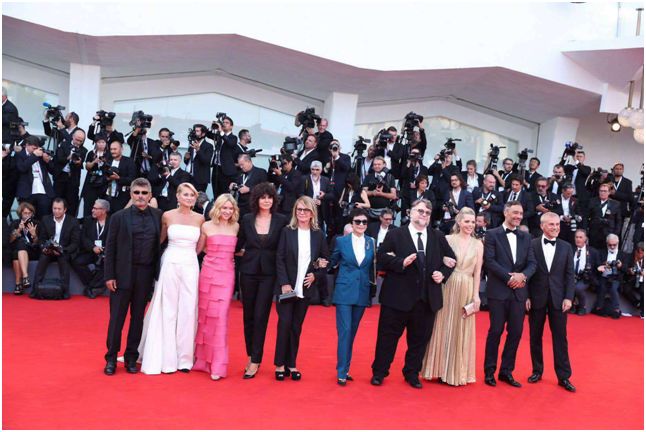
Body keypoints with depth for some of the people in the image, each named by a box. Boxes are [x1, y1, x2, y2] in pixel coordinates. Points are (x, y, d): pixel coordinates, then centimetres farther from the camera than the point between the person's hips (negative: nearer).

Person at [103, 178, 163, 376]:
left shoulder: (158, 216, 3)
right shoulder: (119, 217, -2)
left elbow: (161, 243, 6)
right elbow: (110, 248, -2)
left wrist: (158, 272, 0)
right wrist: (109, 276, -6)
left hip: (146, 274, 2)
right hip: (123, 273, -2)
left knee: (138, 317, 11)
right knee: (117, 317, 5)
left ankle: (131, 357, 23)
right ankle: (111, 358, 19)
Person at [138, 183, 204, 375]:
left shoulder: (200, 218, 5)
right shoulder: (167, 216, 1)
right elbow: (159, 239, 13)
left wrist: (187, 255, 4)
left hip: (191, 266, 2)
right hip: (170, 265, -1)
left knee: (188, 311, 3)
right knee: (168, 310, 3)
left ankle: (184, 358, 14)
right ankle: (167, 358, 12)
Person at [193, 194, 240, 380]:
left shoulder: (236, 227, 6)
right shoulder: (207, 226, 2)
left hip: (226, 274, 0)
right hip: (208, 272, 0)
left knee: (220, 317, -4)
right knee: (205, 315, 6)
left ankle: (217, 365, 0)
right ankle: (203, 358, 20)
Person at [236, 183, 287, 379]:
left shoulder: (281, 221, -3)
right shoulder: (247, 219, 3)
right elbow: (239, 245, 13)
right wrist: (245, 253, -2)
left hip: (269, 273, -2)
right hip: (249, 272, 2)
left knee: (260, 316, -4)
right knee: (248, 315, 9)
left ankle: (255, 362, 3)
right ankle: (251, 355, 23)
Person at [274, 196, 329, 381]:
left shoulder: (318, 234, 3)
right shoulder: (287, 231, -2)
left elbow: (325, 260, 11)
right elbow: (279, 259, -5)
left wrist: (316, 275, -6)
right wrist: (284, 283, -12)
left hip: (305, 288, 2)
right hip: (286, 286, -2)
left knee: (296, 327, 8)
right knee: (284, 323, -4)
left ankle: (291, 364, 17)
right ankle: (280, 364, 9)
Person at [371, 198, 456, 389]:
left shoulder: (438, 237, 10)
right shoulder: (395, 235, -1)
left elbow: (451, 258, 17)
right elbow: (381, 258, -7)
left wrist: (443, 273, 0)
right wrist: (401, 263, -20)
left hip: (427, 299, 4)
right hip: (398, 296, -3)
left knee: (419, 339, 13)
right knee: (388, 336, 4)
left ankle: (412, 374, 29)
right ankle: (379, 373, 18)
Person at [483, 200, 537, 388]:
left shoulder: (526, 237, 13)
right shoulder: (492, 234, -1)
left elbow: (532, 263, 7)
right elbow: (490, 261, -10)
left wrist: (523, 275, -13)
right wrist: (509, 277, -14)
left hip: (518, 291, 4)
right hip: (498, 290, -4)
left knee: (516, 332, 6)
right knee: (496, 331, 0)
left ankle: (506, 371, 19)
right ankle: (489, 371, 13)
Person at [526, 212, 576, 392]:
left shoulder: (566, 247, 5)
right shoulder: (532, 245, -1)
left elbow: (569, 274, 4)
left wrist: (568, 297, -5)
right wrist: (526, 296, -6)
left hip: (558, 298, 1)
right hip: (537, 298, -1)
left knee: (560, 337, 4)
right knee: (535, 337, 9)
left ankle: (564, 376, 11)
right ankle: (537, 371, 23)